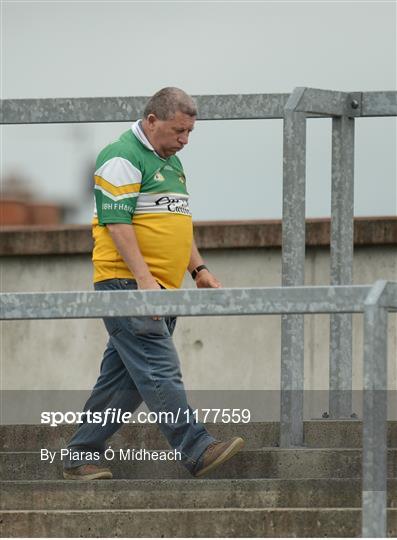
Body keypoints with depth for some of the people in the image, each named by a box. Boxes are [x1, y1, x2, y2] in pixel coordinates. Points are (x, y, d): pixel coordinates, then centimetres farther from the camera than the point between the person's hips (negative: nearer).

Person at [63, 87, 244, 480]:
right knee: (159, 371, -14)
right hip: (126, 284, -10)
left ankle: (81, 458, 13)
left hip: (160, 289, 10)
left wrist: (198, 269, 19)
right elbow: (116, 222, -16)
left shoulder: (170, 162, 21)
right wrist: (143, 278, -22)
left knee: (122, 381, 9)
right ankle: (196, 451, -22)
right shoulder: (122, 158, -9)